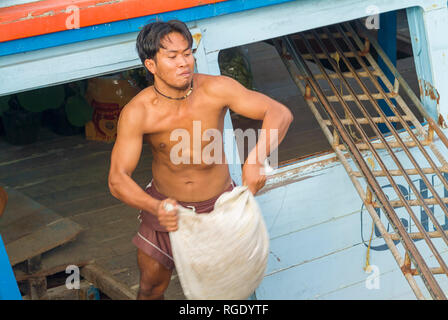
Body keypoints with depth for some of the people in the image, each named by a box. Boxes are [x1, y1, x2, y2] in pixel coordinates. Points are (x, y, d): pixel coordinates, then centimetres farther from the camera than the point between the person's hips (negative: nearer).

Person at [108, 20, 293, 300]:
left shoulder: (215, 89, -24)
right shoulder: (136, 113, -25)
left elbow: (280, 113, -26)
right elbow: (118, 179, -28)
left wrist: (256, 159, -45)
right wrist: (156, 207, -49)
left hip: (218, 205, 0)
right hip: (167, 207, 0)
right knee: (151, 286, 14)